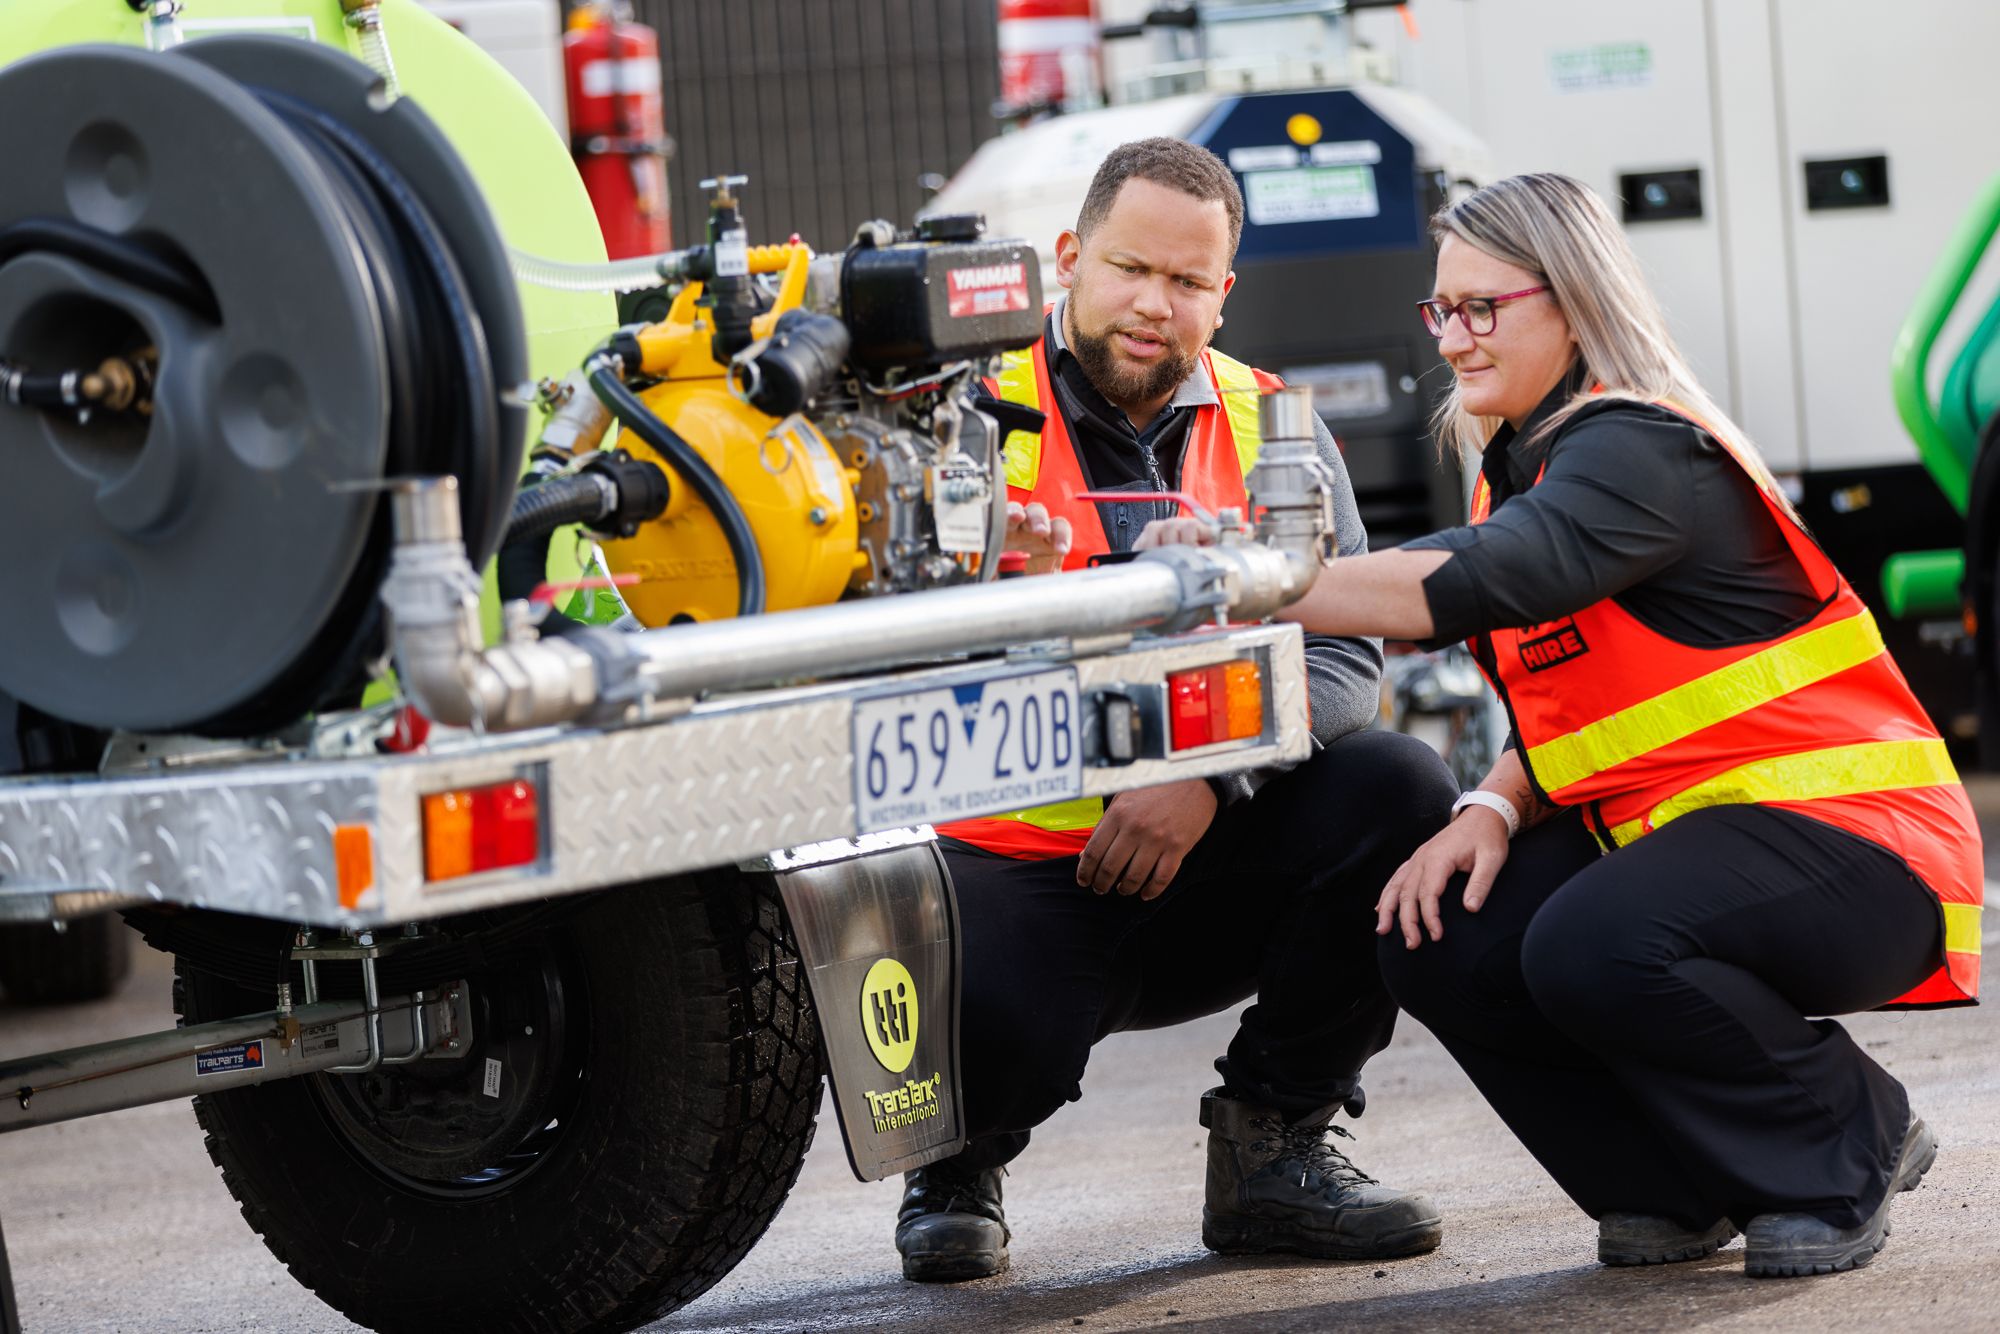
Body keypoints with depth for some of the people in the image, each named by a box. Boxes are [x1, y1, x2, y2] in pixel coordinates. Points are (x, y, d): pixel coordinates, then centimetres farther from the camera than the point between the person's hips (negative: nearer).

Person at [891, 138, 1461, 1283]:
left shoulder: (1271, 434, 6)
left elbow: (1344, 653, -6)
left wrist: (1211, 775, -23)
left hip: (1212, 872, 4)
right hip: (1013, 870, -3)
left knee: (1400, 790, -21)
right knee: (981, 1029, -34)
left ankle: (1276, 1145, -2)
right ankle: (958, 1165, 9)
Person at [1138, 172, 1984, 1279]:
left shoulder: (1644, 450, -18)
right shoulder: (1523, 466, 13)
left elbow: (1469, 585, -35)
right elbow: (1564, 712, 14)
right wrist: (1494, 809, -7)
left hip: (1841, 834, -9)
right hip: (1676, 835, 9)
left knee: (1594, 945, -33)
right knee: (1439, 939, -8)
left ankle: (1849, 1150, -6)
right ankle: (1682, 1184, 8)